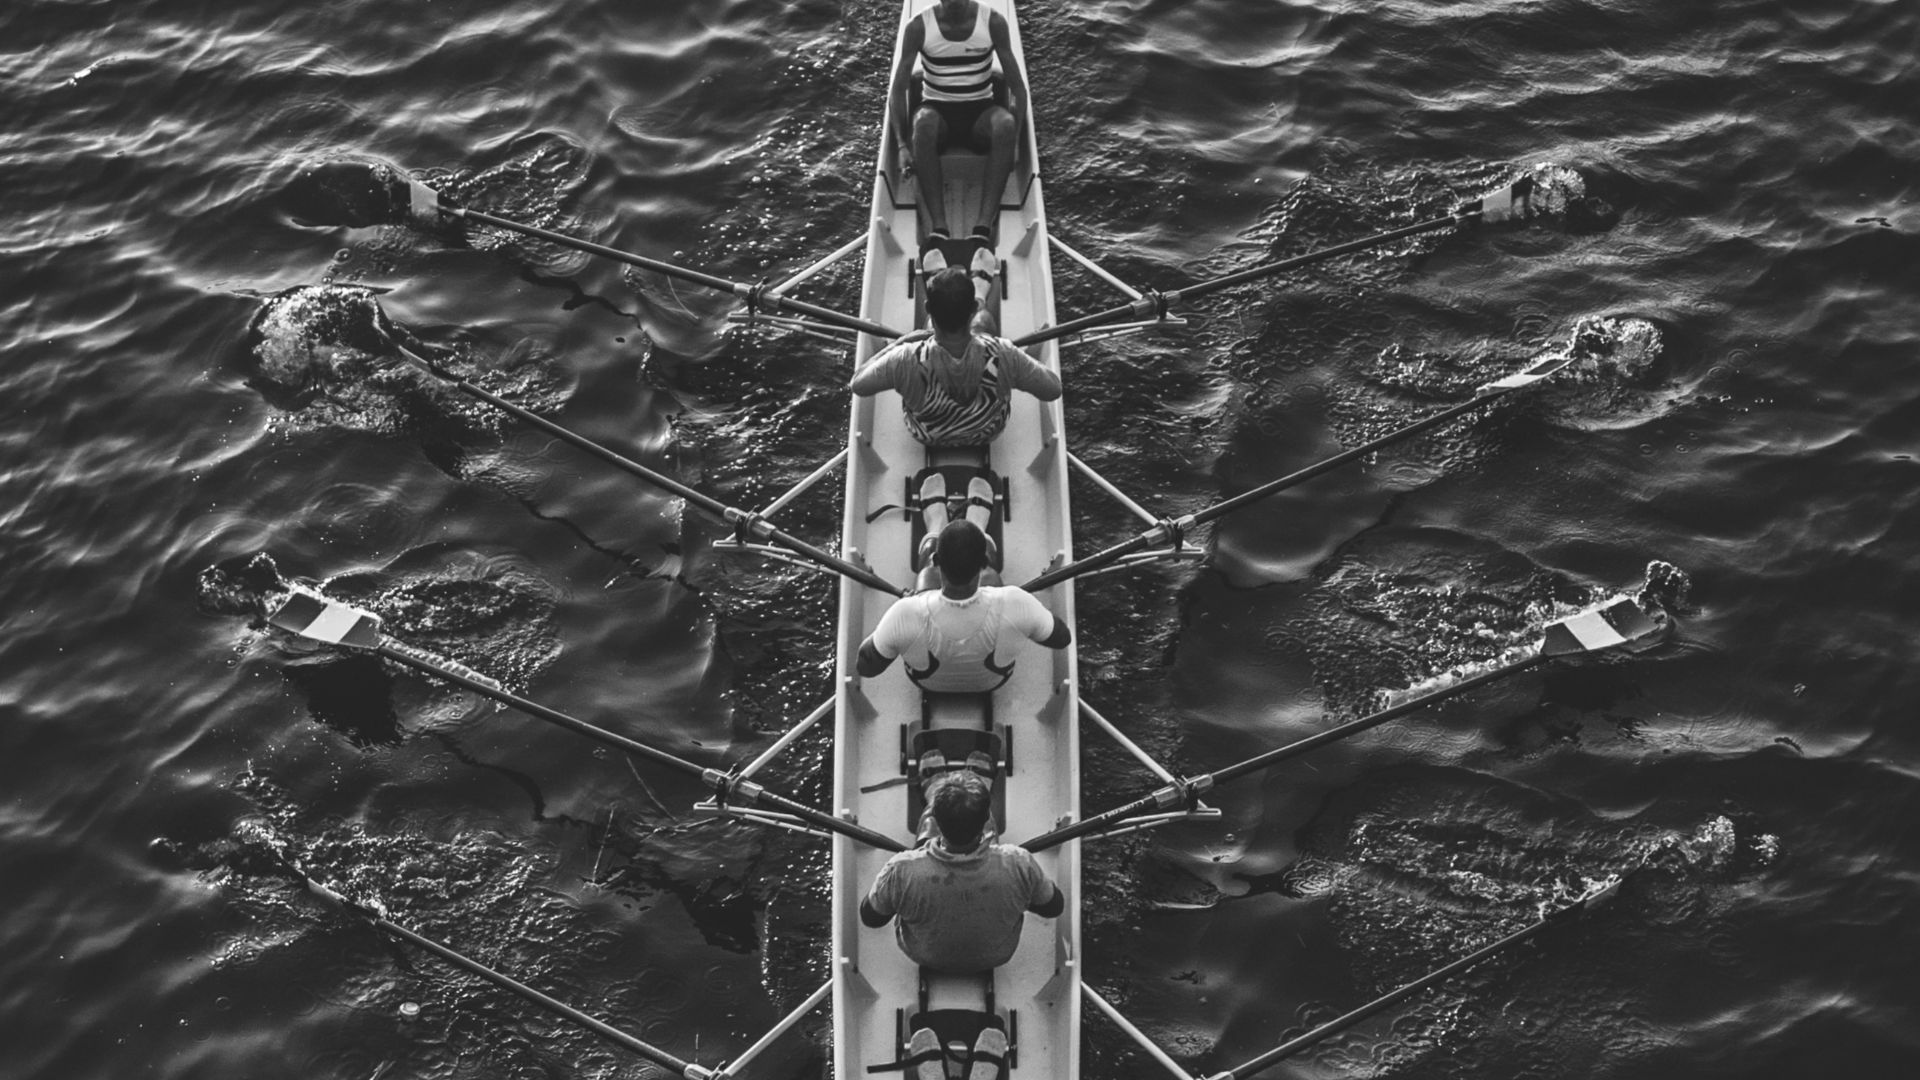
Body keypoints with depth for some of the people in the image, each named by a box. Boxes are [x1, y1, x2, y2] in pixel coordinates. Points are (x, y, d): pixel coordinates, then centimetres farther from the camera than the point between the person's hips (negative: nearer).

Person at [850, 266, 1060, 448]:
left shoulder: (908, 361, -41)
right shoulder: (1002, 356, -40)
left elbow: (857, 385, -22)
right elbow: (1053, 390, -24)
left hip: (926, 438, 0)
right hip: (988, 437, 0)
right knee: (983, 324, 21)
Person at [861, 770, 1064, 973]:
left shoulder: (901, 870, -38)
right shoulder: (1018, 864, -37)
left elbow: (870, 918, -17)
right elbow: (1055, 907, -15)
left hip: (926, 958, 0)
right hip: (995, 957, 0)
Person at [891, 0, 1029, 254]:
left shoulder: (994, 22, -5)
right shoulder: (919, 27, -6)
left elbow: (1017, 85, -5)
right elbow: (899, 88, -6)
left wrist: (1016, 140, -17)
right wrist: (903, 143, -18)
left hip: (980, 111, 1)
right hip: (938, 109, -1)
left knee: (1005, 123, -35)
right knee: (924, 122, -37)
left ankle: (983, 229, -42)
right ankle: (937, 230, -43)